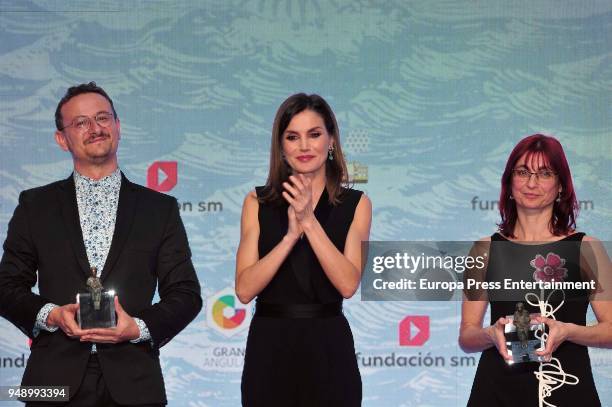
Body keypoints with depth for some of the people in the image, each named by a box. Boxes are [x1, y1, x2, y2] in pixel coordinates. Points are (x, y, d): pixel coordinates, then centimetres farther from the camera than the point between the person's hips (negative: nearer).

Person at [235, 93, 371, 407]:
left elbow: (348, 284, -12)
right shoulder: (258, 202, 3)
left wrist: (309, 221, -17)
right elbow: (244, 289, -7)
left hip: (328, 349, -1)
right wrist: (291, 234, -17)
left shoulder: (355, 204, 1)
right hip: (269, 348, 1)